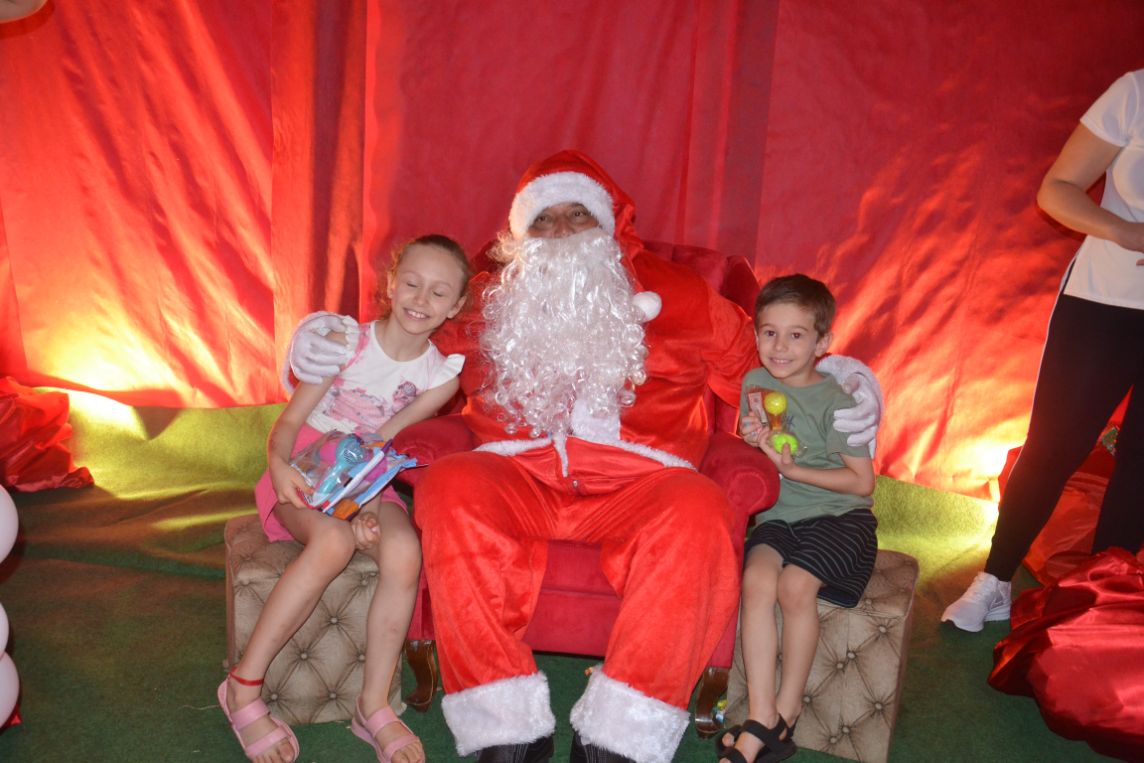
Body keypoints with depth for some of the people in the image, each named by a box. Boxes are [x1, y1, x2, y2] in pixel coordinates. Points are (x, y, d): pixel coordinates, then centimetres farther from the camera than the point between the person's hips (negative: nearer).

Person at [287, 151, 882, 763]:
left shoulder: (675, 294, 21)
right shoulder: (489, 302, 24)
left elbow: (766, 373, 25)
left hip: (634, 480, 0)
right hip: (517, 476, 1)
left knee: (698, 511, -34)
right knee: (449, 488, -32)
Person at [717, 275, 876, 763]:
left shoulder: (834, 402, -8)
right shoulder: (756, 383, 7)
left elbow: (863, 481, -9)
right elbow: (750, 450, 18)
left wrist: (791, 468, -15)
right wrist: (754, 442, -6)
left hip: (840, 516, -4)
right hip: (780, 515, 4)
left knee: (796, 585, -28)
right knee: (757, 579, -26)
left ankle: (785, 716, -9)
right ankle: (760, 718, -22)